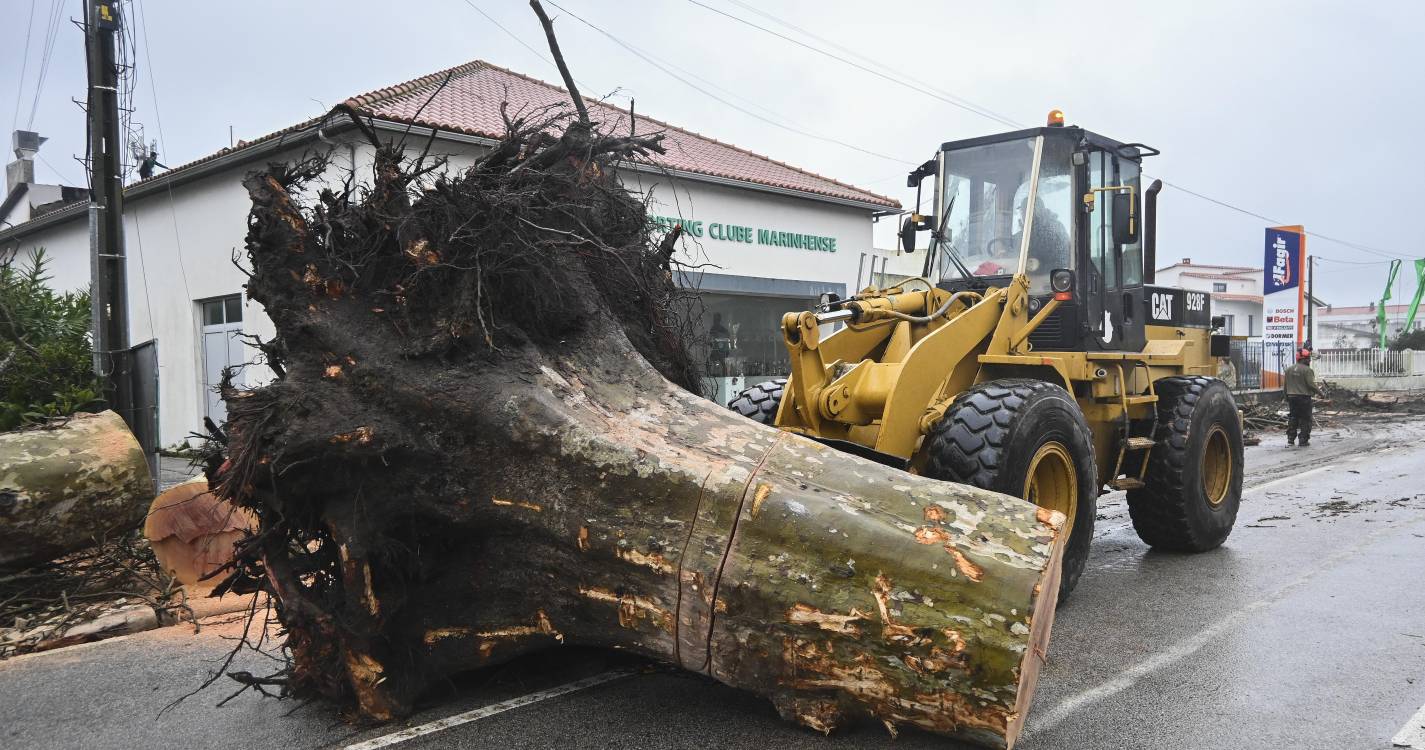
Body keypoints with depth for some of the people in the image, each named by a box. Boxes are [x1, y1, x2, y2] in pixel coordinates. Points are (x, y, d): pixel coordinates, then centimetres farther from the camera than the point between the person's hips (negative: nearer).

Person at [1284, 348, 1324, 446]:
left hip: (1292, 397, 6)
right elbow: (1311, 384, -17)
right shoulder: (1307, 370, -12)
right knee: (1305, 419, 2)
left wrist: (1286, 398, 20)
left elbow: (1286, 385, 13)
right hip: (1304, 397, -6)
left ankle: (1290, 439, 11)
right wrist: (1320, 393, -4)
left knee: (1292, 419, 12)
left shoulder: (1289, 369, 9)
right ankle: (1303, 440, 1)